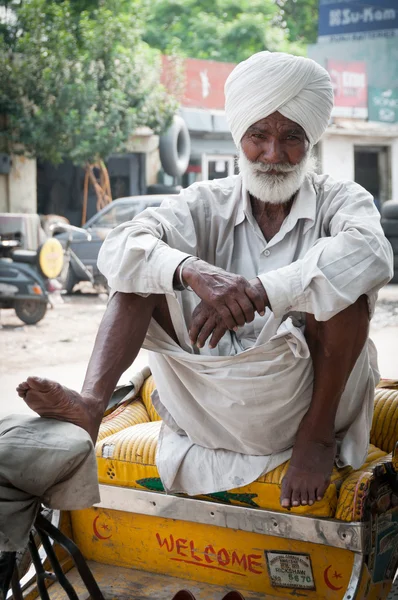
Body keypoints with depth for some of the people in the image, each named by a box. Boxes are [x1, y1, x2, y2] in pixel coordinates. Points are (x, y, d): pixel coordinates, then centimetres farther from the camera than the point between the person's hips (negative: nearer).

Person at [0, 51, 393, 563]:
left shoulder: (340, 200, -1)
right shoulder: (209, 204, 4)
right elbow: (118, 250, -14)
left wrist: (257, 291, -38)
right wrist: (192, 271, -36)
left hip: (303, 395, -2)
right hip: (212, 398, 2)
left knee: (341, 282, -23)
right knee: (145, 270, -9)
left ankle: (317, 435, -15)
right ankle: (89, 405, -30)